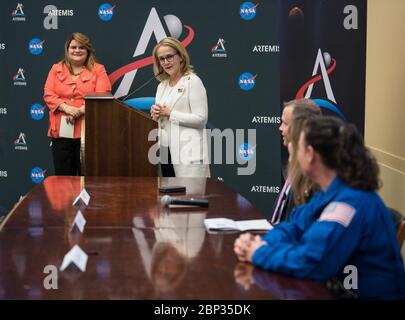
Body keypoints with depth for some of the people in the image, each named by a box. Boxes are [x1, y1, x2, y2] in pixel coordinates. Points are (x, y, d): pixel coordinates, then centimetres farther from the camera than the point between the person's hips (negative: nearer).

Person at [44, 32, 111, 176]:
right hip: (61, 131, 2)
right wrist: (66, 108, -13)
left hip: (87, 131, -2)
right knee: (63, 176, 5)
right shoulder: (57, 69, 14)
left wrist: (80, 111, -17)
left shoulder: (98, 70, 6)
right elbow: (48, 94, 4)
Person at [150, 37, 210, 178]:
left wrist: (170, 113, -10)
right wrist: (155, 114, 1)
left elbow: (201, 119, -14)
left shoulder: (192, 81, -5)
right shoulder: (161, 86, 17)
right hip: (165, 151, 7)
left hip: (188, 153, -7)